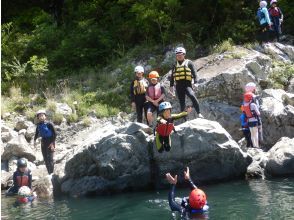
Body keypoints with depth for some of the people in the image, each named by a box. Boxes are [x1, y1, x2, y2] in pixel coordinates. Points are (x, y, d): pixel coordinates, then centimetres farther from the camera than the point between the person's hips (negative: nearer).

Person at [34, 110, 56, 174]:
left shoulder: (49, 124, -14)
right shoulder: (38, 125, 3)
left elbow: (54, 134, -12)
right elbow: (37, 133, 19)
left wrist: (52, 143, -17)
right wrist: (34, 140, 7)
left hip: (50, 142, -6)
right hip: (43, 142, 6)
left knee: (50, 158, -10)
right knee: (45, 158, 8)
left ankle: (52, 173, -6)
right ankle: (49, 173, 17)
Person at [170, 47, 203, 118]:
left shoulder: (189, 63, 6)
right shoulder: (175, 65, 19)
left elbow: (194, 73, 0)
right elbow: (172, 76, 24)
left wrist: (195, 82, -10)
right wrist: (171, 86, 18)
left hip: (187, 84, -5)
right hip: (179, 86, 5)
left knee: (192, 96, -29)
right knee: (182, 102, 5)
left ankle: (199, 113, -28)